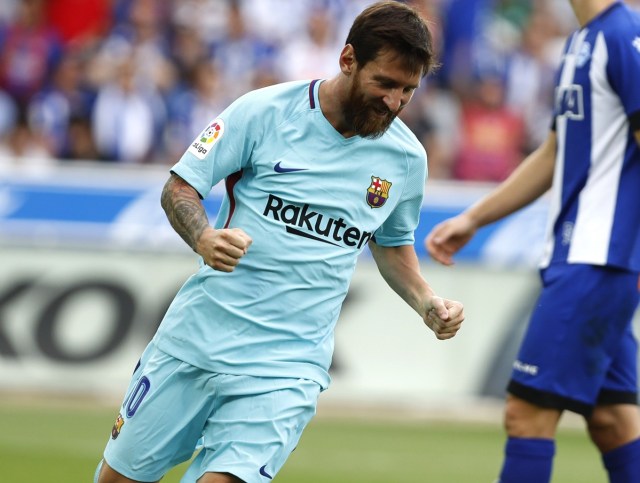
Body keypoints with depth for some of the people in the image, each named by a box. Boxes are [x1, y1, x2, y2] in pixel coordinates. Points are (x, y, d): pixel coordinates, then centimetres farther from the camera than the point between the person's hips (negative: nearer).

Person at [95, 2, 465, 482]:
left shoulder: (406, 158, 3)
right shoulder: (265, 111, -7)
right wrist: (204, 238, -24)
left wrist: (427, 303, 4)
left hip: (289, 365, 0)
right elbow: (179, 188, -3)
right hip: (200, 333, 0)